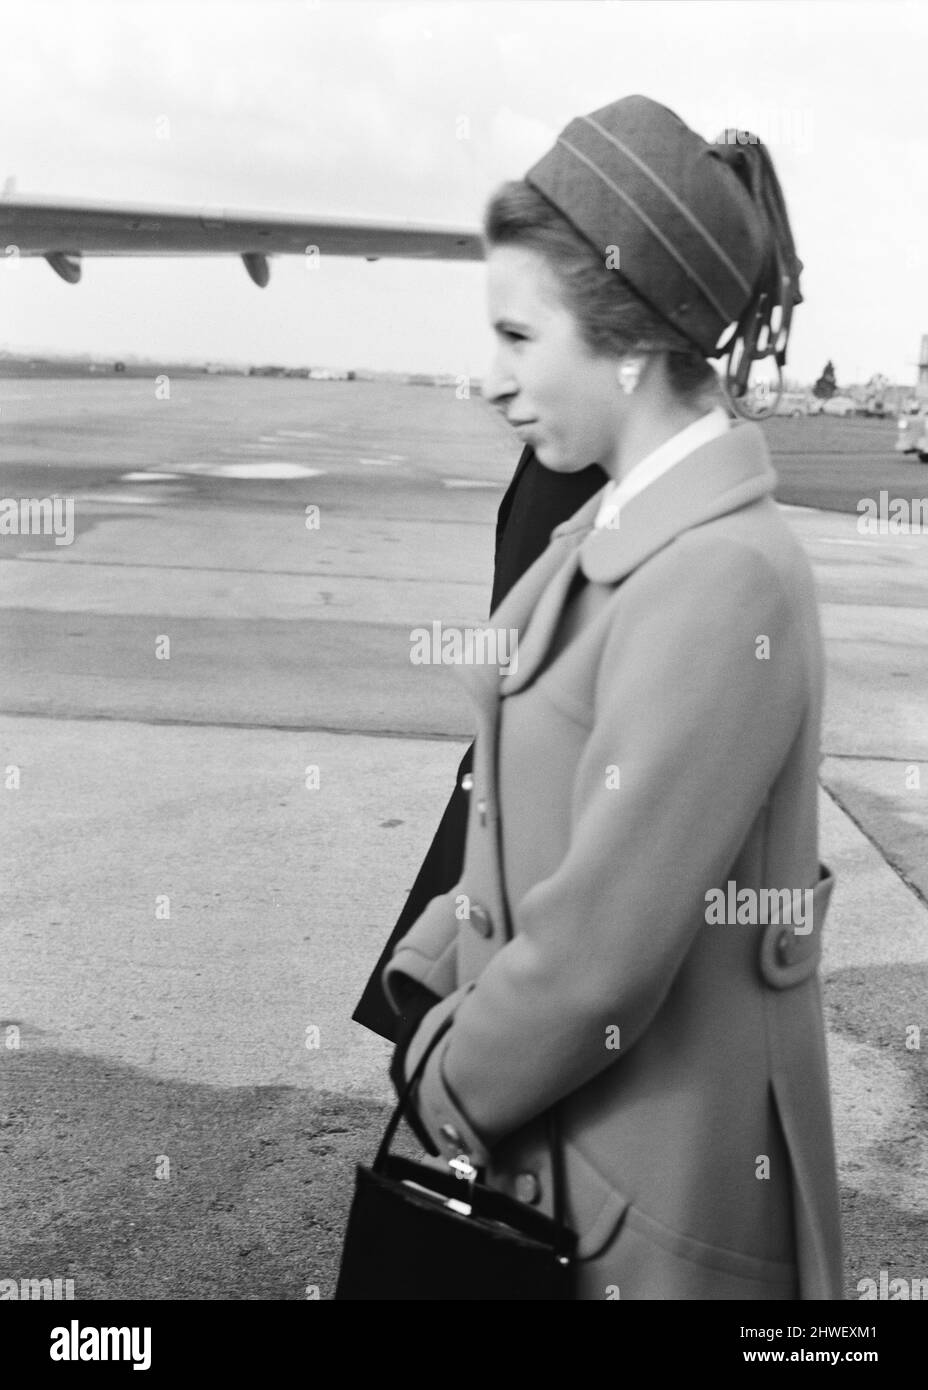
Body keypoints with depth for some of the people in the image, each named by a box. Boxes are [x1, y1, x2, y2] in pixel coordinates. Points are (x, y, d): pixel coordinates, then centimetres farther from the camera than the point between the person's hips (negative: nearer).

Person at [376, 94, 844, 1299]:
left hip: (664, 1189, -7)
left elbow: (603, 947, -25)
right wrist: (432, 985, 0)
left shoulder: (725, 581, -25)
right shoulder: (605, 533, 2)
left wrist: (461, 1083, -10)